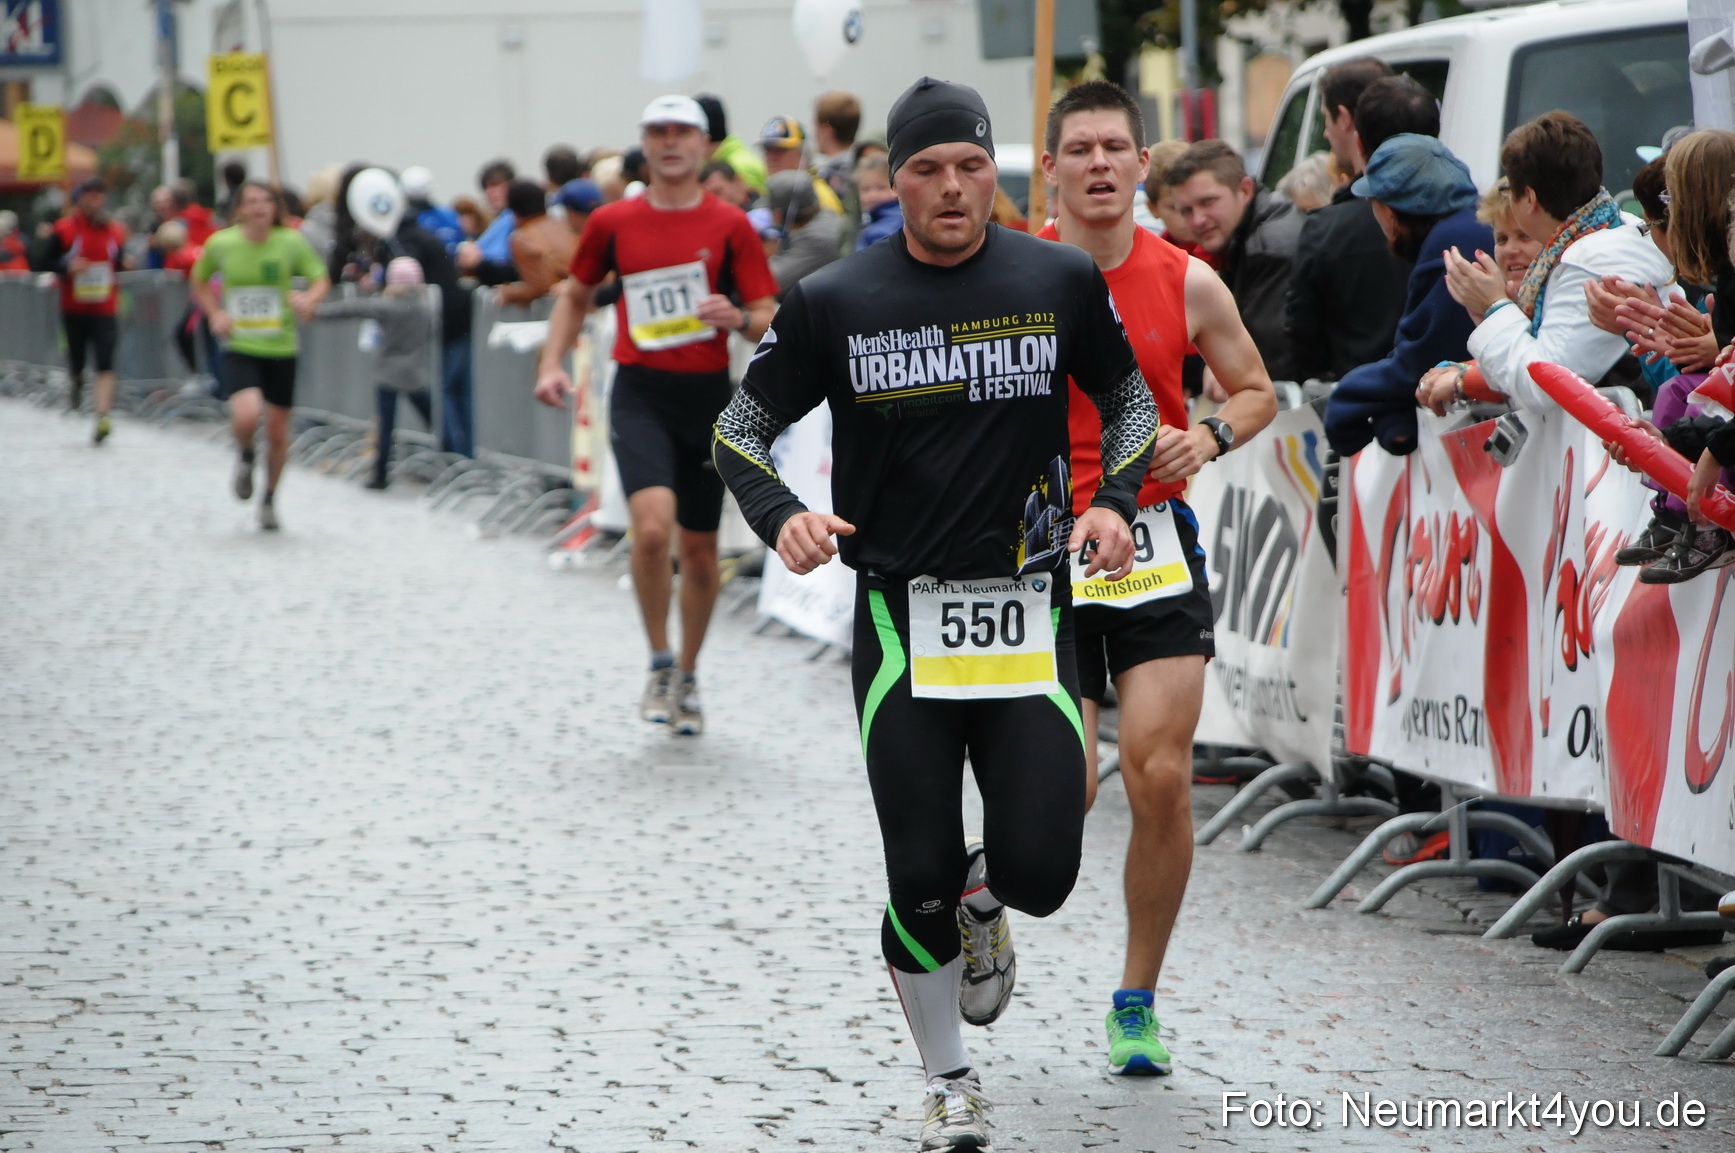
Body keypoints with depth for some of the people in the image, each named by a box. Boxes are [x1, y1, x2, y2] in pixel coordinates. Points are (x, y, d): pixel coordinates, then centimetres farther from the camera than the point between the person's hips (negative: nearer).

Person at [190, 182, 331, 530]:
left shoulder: (292, 242, -8)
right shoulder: (221, 244, -6)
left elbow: (321, 279, 3)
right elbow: (199, 283, 12)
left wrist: (308, 299, -19)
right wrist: (215, 313, -4)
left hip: (281, 348, 1)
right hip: (239, 348, -1)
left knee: (278, 432, 8)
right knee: (246, 415, -25)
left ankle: (269, 499, 33)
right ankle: (245, 456, 11)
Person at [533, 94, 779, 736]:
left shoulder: (730, 225, 0)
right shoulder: (613, 222, 3)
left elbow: (767, 320, 0)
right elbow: (576, 294, 18)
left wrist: (739, 318, -23)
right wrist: (552, 364, 5)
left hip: (708, 394, 1)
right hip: (641, 393, -1)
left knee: (700, 547, 9)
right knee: (652, 525, -23)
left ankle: (686, 679, 28)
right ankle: (659, 662, -5)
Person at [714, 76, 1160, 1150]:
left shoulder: (1062, 280, 1)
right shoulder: (834, 302, -1)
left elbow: (1130, 395, 17)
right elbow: (741, 427, 8)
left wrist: (1114, 500, -1)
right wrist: (782, 517, -12)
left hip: (1030, 613, 1)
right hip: (901, 617, -1)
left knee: (1041, 870, -9)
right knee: (920, 880, -2)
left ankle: (984, 897, 30)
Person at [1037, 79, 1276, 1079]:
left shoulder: (1188, 284, 1)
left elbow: (1257, 392, 14)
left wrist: (1209, 437, -7)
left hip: (1156, 548, 2)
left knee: (1162, 779, -5)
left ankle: (1139, 1000, 11)